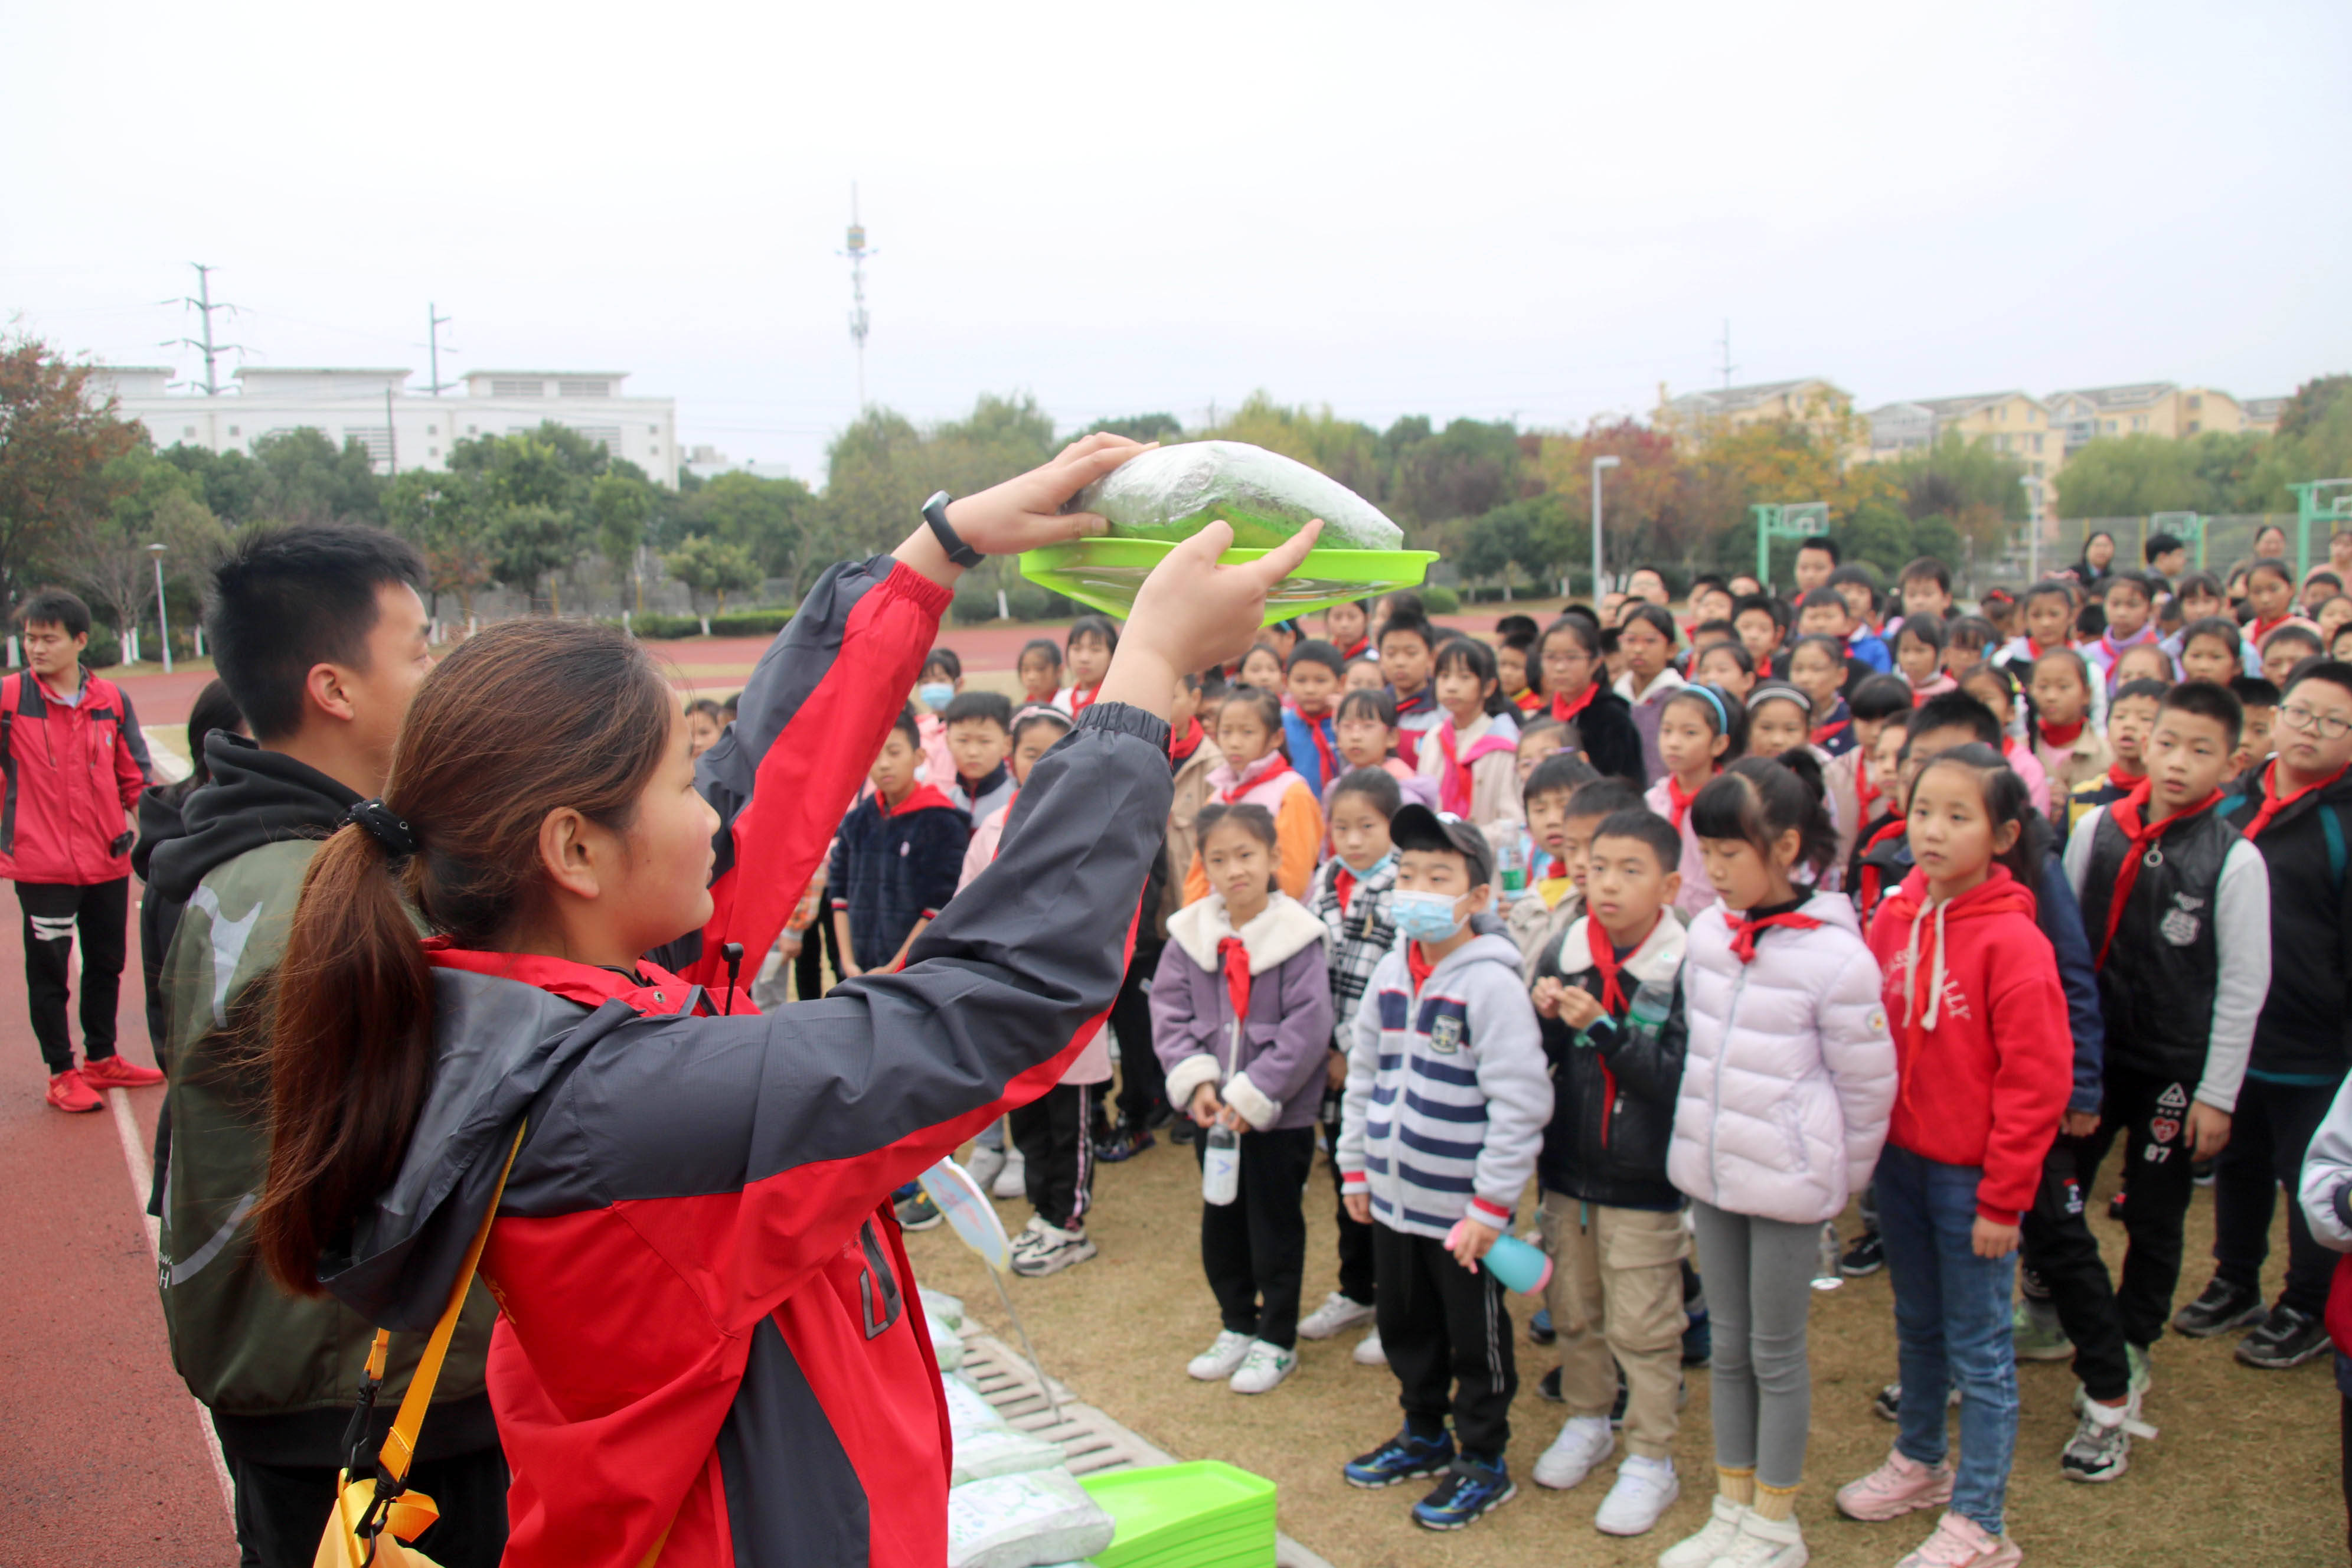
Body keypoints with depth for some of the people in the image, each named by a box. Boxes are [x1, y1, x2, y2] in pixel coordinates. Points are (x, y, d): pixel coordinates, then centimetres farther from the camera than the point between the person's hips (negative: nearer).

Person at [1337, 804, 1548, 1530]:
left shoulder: (1492, 983, -18)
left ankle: (1484, 1462, 27)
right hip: (1393, 1196, 7)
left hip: (1459, 1205, -7)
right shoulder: (1391, 974, 4)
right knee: (1405, 1326, 21)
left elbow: (1519, 1103, -19)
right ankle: (1425, 1436, 41)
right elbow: (1364, 1074, 13)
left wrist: (1492, 1203, -18)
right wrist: (1356, 1166, 13)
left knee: (1475, 1336, 9)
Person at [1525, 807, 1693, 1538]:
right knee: (1573, 1312, 19)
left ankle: (1651, 1461, 23)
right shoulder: (1563, 953, -1)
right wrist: (1544, 1018, -13)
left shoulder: (1684, 968, -16)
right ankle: (1587, 1421, 41)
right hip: (1568, 1169, 5)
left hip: (1644, 1181, -5)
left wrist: (1604, 1026, -26)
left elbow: (1682, 1077, -21)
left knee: (1642, 1328, 6)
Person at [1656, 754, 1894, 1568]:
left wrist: (1841, 1179, 0)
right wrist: (1707, 1132, 15)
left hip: (1787, 1180, -6)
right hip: (1709, 1167, 6)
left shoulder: (1836, 957, -17)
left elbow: (1869, 1087, -9)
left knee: (1776, 1352, 8)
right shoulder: (1708, 932, 1)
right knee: (1728, 1346, 17)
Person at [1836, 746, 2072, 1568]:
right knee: (1917, 1323, 22)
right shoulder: (1893, 918, 0)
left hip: (1971, 1174, -6)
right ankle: (1920, 1461, 41)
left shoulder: (2013, 941, -18)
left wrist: (2003, 1198, -13)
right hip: (1900, 1159, 6)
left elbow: (2036, 1083, -16)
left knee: (1978, 1347, 6)